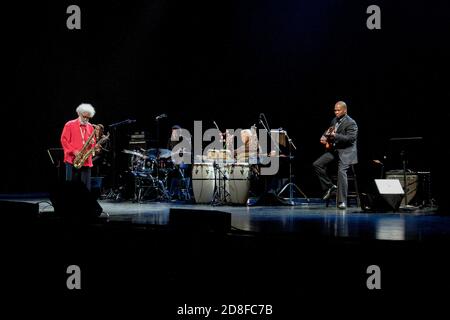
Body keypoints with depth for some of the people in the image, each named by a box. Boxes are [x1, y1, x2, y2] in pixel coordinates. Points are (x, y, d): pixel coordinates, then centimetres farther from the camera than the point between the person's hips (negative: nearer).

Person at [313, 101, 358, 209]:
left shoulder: (351, 123, -11)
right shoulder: (334, 120, 13)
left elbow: (351, 138, -21)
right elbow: (329, 131, 28)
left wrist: (335, 136, -29)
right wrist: (324, 137, 4)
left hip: (346, 151, -8)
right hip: (333, 149, 8)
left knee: (341, 172, -21)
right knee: (317, 164, -3)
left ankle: (342, 202, -17)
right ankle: (329, 186, 10)